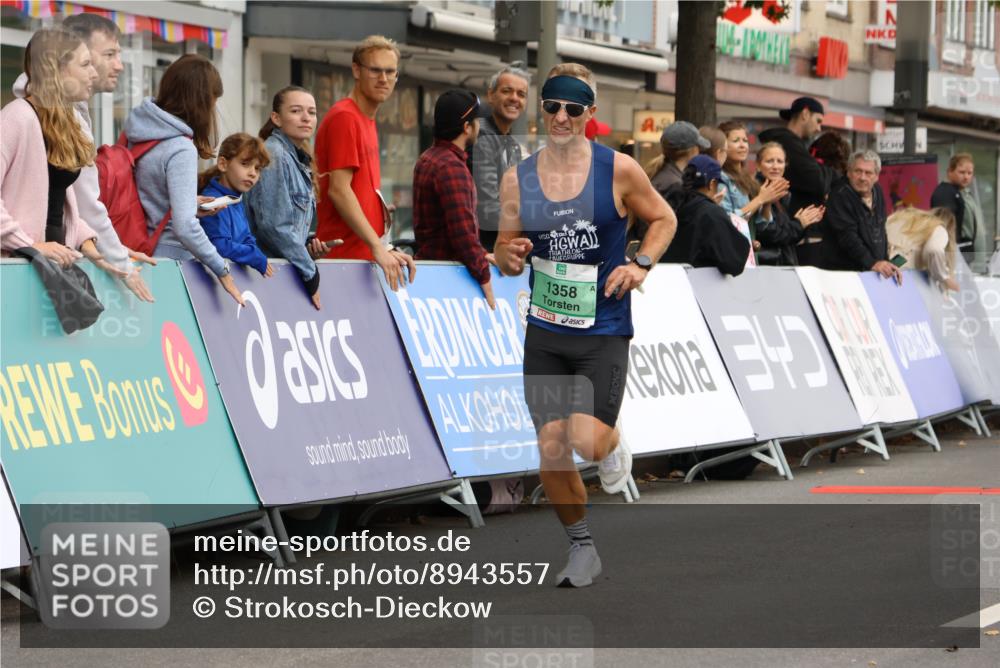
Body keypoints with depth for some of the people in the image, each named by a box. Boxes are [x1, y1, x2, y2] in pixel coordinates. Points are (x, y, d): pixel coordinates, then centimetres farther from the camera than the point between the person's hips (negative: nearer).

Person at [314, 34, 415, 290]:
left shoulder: (367, 120, 18)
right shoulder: (344, 117, -10)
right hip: (344, 255, -9)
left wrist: (386, 249, 12)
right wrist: (378, 248, -21)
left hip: (364, 253, 9)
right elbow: (339, 190, -17)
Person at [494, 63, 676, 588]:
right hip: (545, 332, 3)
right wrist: (509, 256, -14)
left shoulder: (618, 170, -6)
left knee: (587, 438, -19)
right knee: (551, 448, -1)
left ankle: (614, 451, 19)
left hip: (603, 332, -3)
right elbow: (505, 253, 10)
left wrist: (641, 264, -7)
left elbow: (663, 219, 9)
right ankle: (581, 546, 20)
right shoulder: (518, 179, 1)